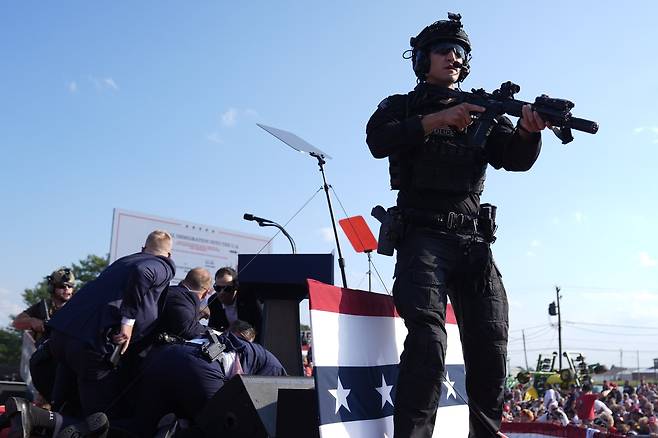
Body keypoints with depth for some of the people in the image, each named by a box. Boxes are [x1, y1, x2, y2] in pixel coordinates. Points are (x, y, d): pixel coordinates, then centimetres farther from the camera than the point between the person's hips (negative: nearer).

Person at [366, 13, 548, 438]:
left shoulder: (482, 112, 21)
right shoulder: (401, 107, 13)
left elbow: (517, 158, 5)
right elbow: (378, 140, -9)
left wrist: (528, 129, -18)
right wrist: (440, 119, -17)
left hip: (474, 243, 4)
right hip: (423, 237, -4)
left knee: (491, 347, 1)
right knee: (428, 340, -22)